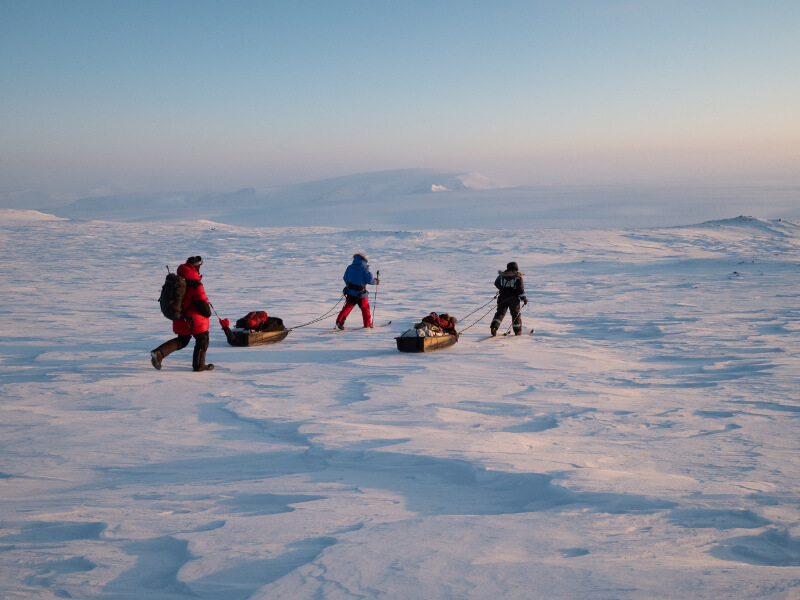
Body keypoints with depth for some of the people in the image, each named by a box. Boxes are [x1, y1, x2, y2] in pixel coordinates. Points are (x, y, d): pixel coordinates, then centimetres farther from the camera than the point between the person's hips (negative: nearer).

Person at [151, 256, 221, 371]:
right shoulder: (196, 285, -21)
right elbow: (202, 304, -19)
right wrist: (208, 313, 0)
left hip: (179, 317, 8)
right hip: (193, 318, -8)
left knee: (182, 340, 21)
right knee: (203, 339, 13)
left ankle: (158, 353, 4)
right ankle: (199, 365, 19)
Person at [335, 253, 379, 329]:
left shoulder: (349, 268, 1)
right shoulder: (364, 268, -13)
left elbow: (345, 278, 12)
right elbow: (369, 280, -15)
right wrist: (376, 282, 4)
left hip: (350, 292, 3)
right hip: (361, 294, -3)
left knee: (347, 307, 11)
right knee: (365, 308, 15)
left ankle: (340, 321, -2)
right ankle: (367, 324, 23)